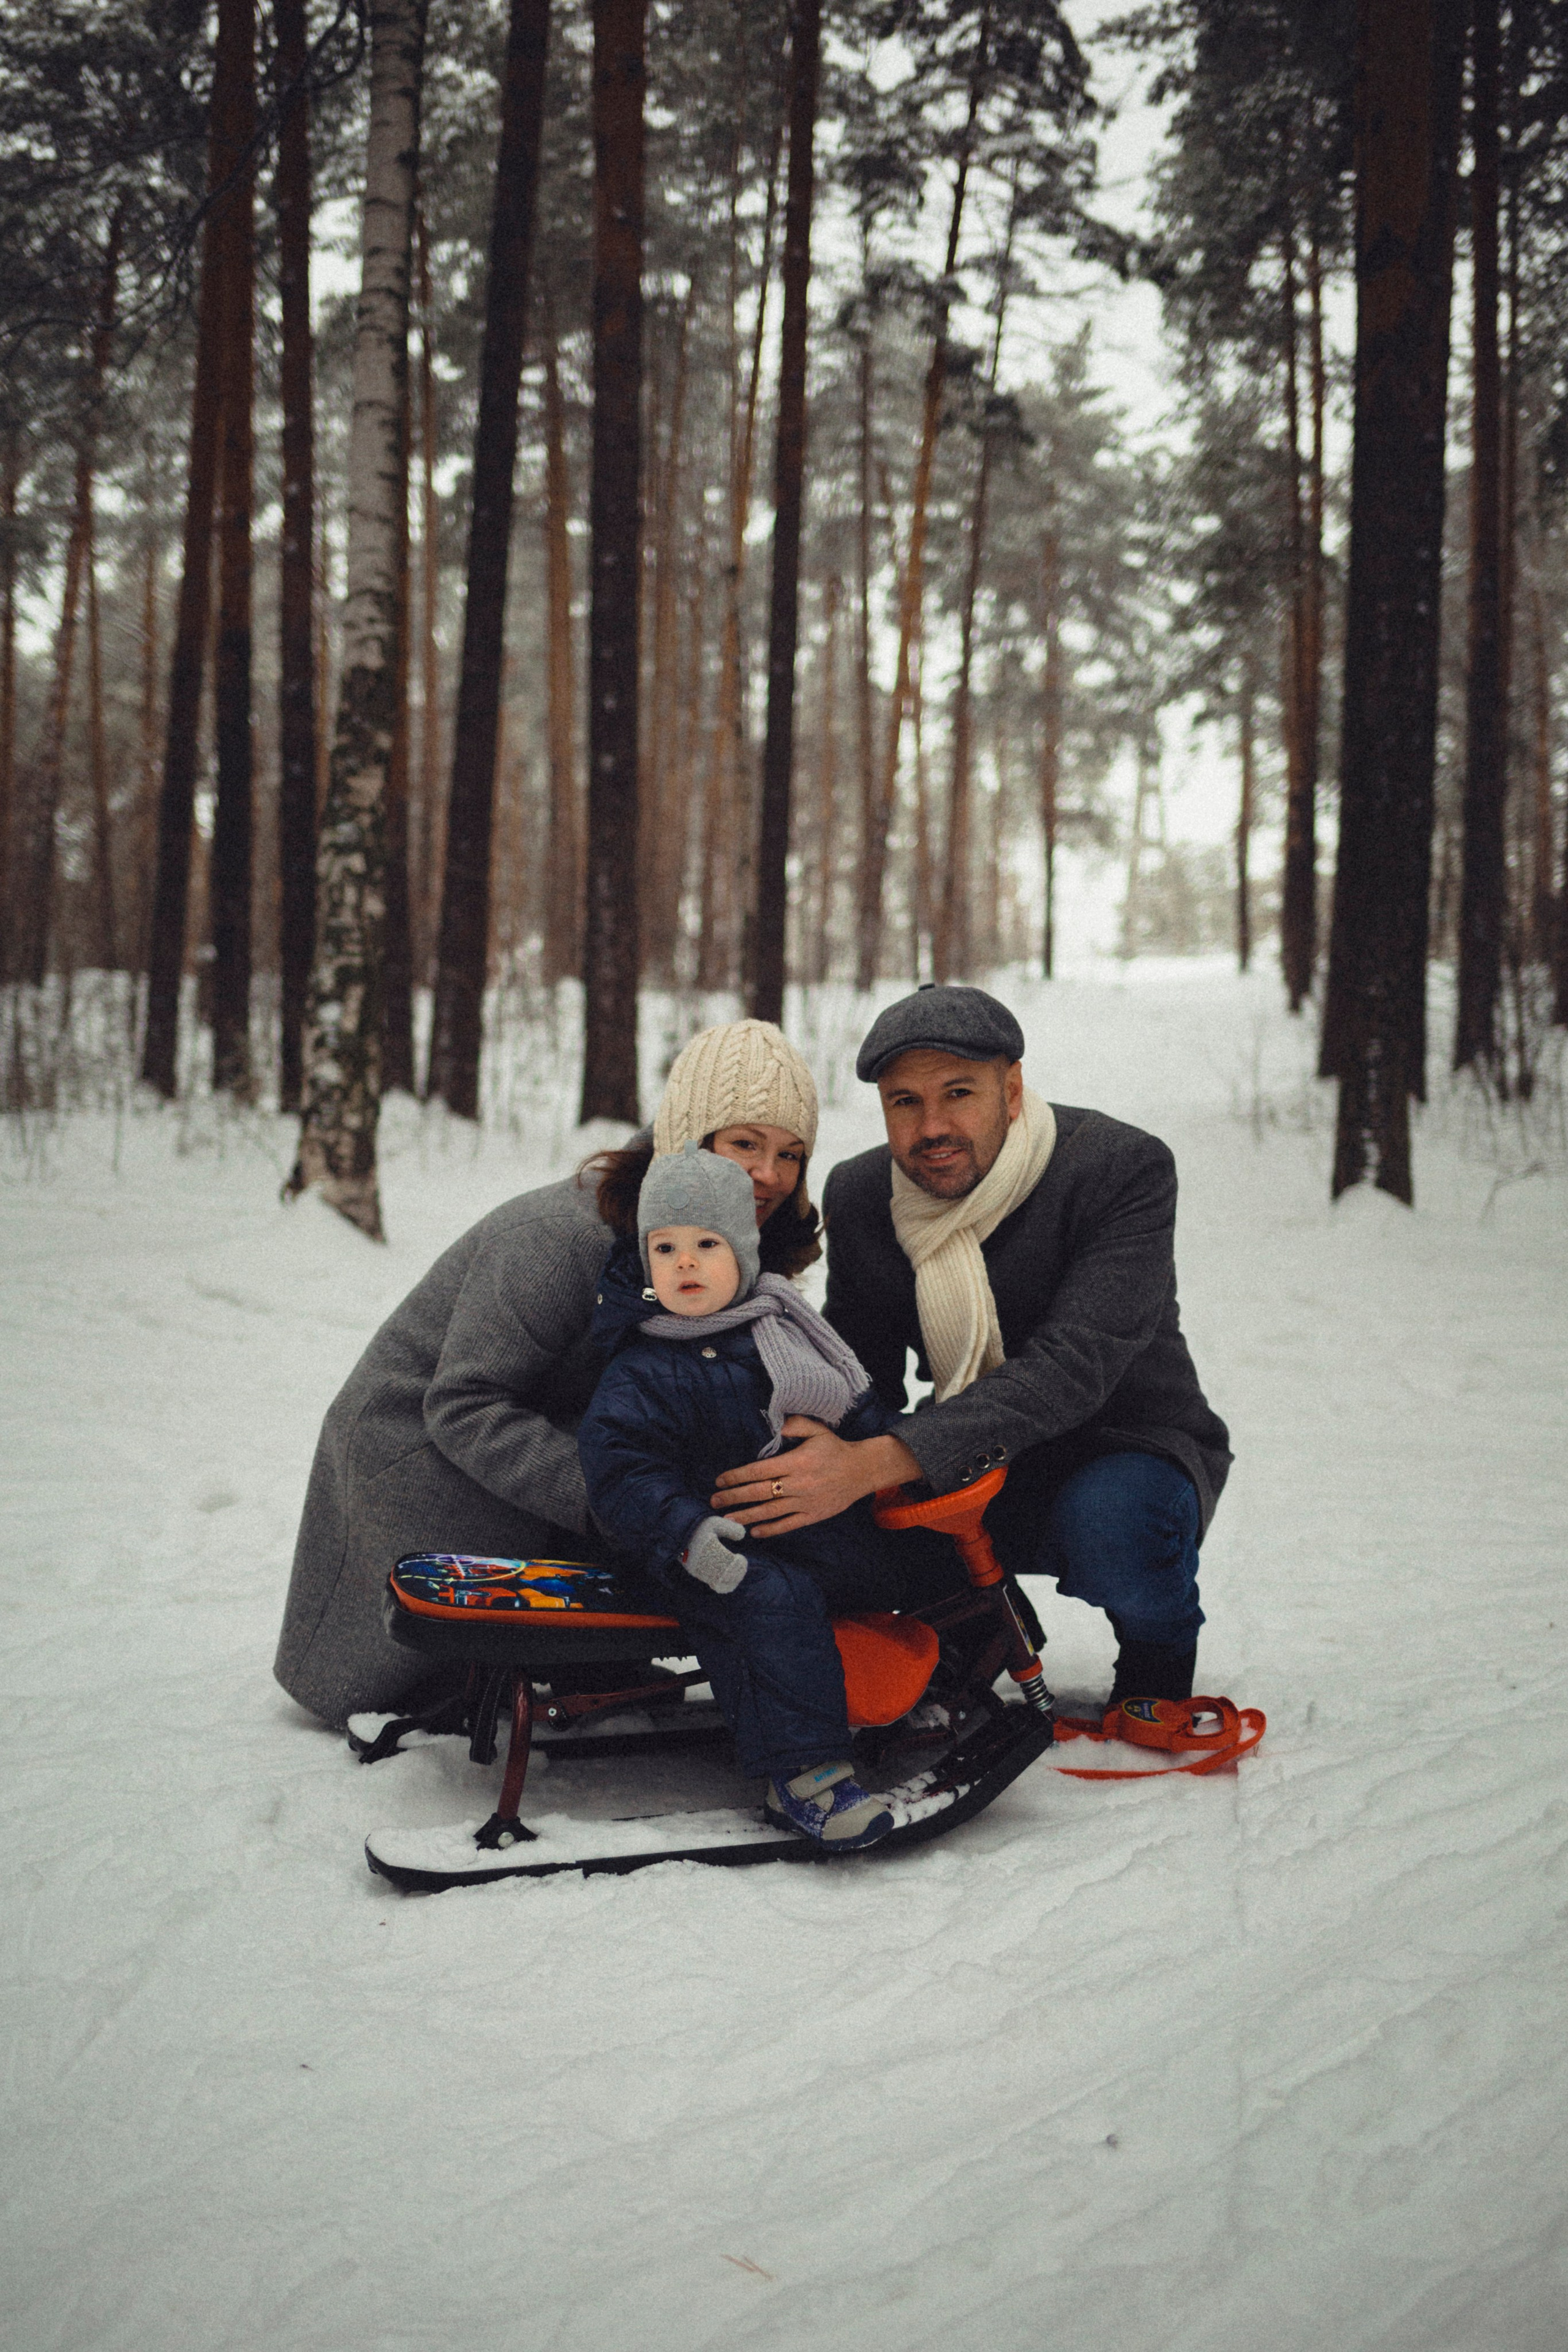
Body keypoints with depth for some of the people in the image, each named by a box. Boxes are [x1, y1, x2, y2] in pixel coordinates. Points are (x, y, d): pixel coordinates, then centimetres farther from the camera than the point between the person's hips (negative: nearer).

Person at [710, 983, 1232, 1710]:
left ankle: (1158, 1673, -3)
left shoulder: (1124, 1168, -22)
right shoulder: (859, 1196, -5)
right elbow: (861, 1372, 3)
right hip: (977, 1471, 4)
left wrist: (874, 1463, -44)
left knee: (1107, 1517, -38)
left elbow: (1073, 1366, -33)